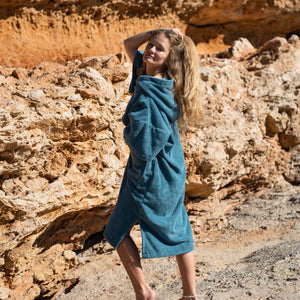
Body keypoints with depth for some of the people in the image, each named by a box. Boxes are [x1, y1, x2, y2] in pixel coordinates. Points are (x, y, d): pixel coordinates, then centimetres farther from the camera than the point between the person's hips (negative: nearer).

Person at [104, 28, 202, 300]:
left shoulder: (148, 94, -24)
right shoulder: (149, 76, 1)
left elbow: (142, 146, -28)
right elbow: (129, 44, 15)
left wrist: (127, 132, -8)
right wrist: (158, 31, 2)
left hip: (150, 175, -9)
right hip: (171, 173, 9)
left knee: (117, 232, 8)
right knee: (176, 232, 15)